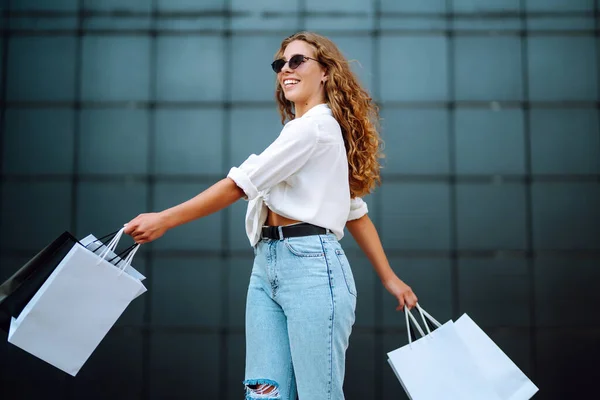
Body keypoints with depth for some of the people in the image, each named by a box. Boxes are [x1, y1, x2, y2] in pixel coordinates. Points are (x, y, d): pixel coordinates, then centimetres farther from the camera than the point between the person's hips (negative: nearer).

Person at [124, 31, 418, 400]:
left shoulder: (317, 125, -7)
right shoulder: (299, 132, 23)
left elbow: (240, 183, -13)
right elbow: (356, 211, 22)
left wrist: (164, 220, -12)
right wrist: (388, 277, 21)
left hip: (311, 266, -9)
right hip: (267, 267, 9)